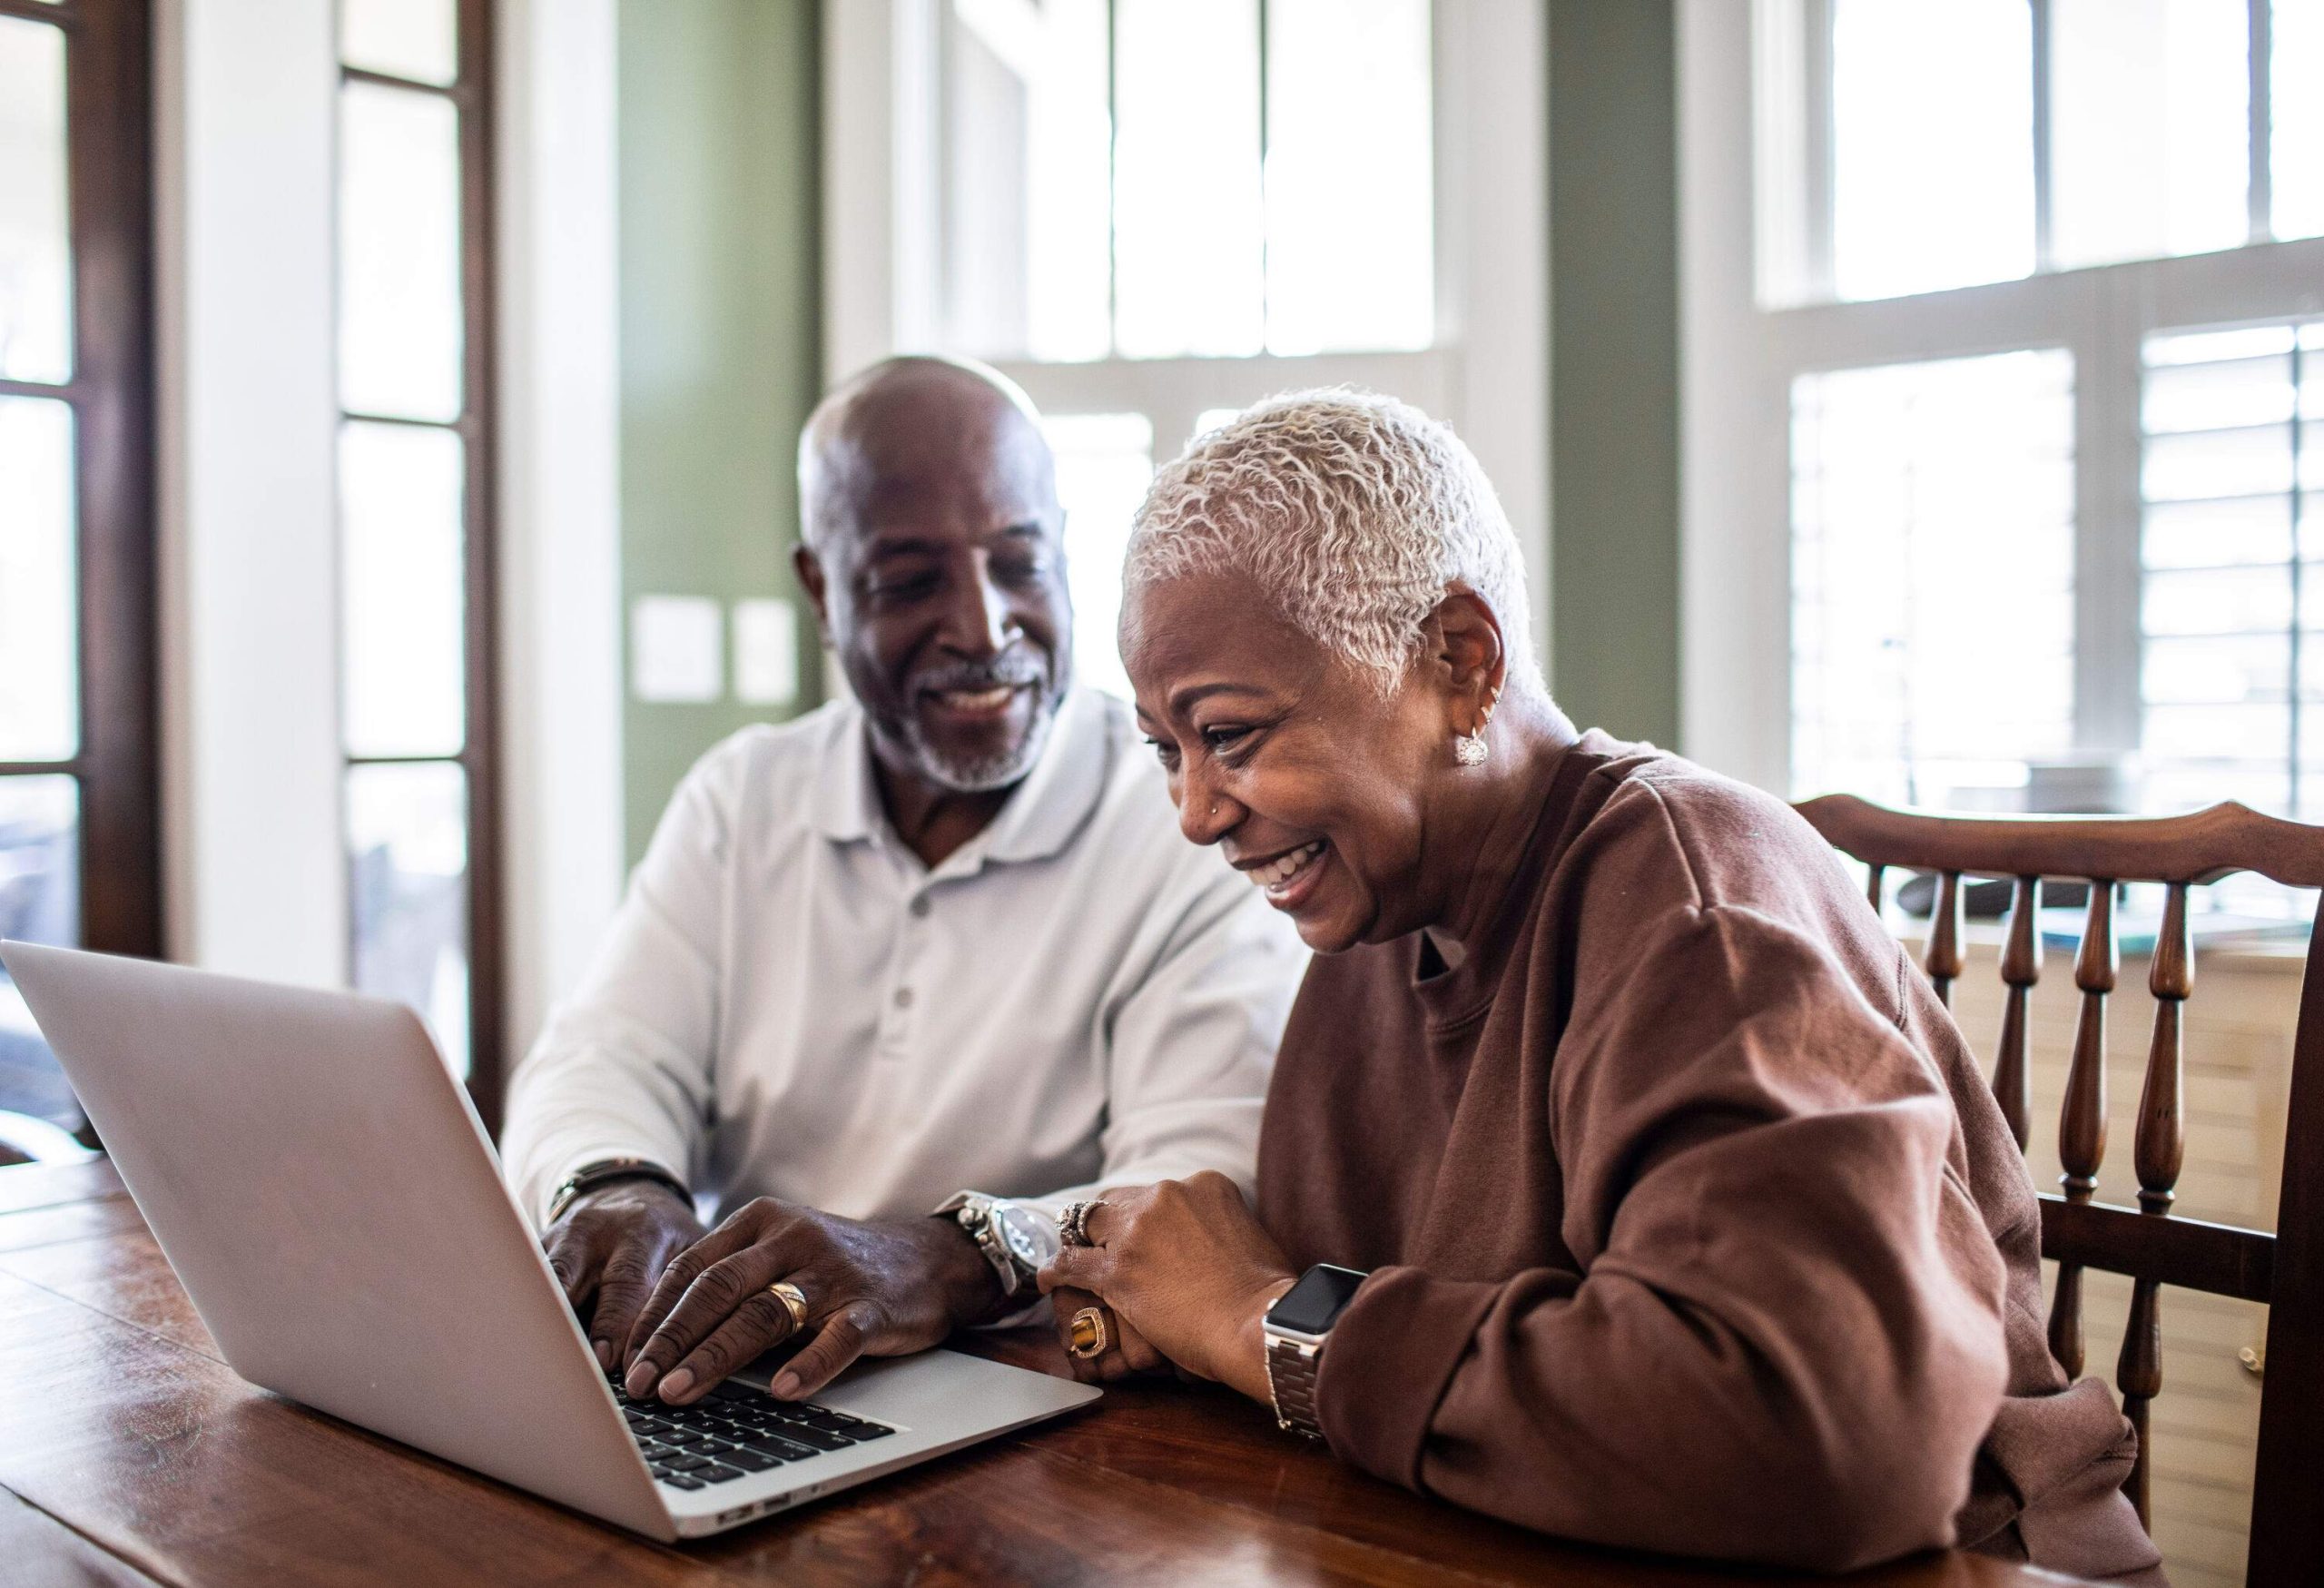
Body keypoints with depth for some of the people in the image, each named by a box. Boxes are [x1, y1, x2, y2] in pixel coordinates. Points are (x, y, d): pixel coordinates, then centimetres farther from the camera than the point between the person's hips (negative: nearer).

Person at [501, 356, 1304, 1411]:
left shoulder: (1198, 834, -7)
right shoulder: (739, 800, 10)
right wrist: (615, 1193, -22)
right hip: (737, 1402, 4)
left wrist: (954, 1261, -36)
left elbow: (1214, 1200, -17)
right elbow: (603, 1061, 2)